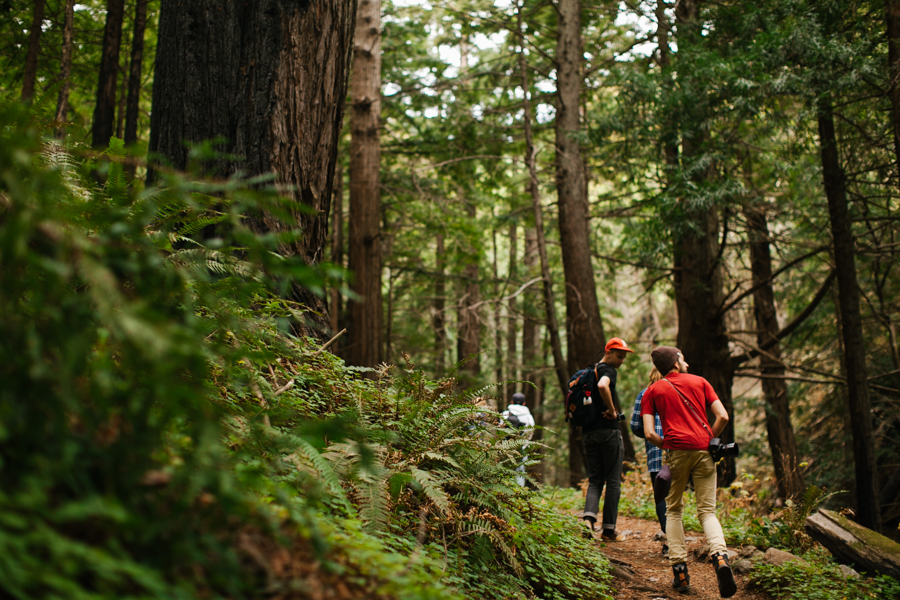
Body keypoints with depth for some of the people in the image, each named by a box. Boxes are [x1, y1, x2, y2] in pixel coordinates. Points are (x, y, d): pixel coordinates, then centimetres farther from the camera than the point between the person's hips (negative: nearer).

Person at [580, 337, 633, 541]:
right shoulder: (608, 370, -9)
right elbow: (602, 386, -32)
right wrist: (612, 409, -20)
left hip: (587, 432, 7)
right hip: (608, 431, -7)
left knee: (595, 479, 10)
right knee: (613, 481, 3)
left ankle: (588, 515, -11)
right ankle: (609, 529, 5)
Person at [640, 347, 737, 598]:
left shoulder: (652, 391, 12)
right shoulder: (700, 382, 16)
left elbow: (649, 433, 0)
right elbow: (723, 417, 5)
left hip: (677, 452, -1)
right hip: (704, 451, 1)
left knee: (673, 511, 13)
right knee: (707, 511, 6)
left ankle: (680, 570, 4)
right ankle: (720, 555, -22)